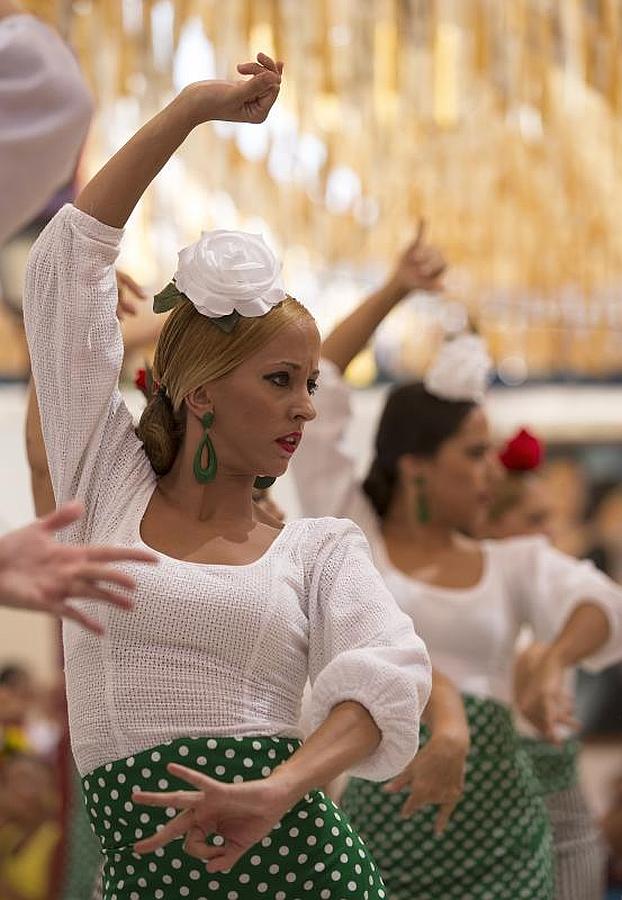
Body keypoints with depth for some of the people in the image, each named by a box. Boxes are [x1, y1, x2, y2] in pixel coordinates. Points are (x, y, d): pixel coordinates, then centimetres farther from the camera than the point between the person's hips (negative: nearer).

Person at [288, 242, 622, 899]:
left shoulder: (516, 563, 9)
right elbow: (311, 389, 2)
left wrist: (552, 663, -32)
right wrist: (394, 291, 8)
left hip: (501, 838, 2)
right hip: (382, 827, -2)